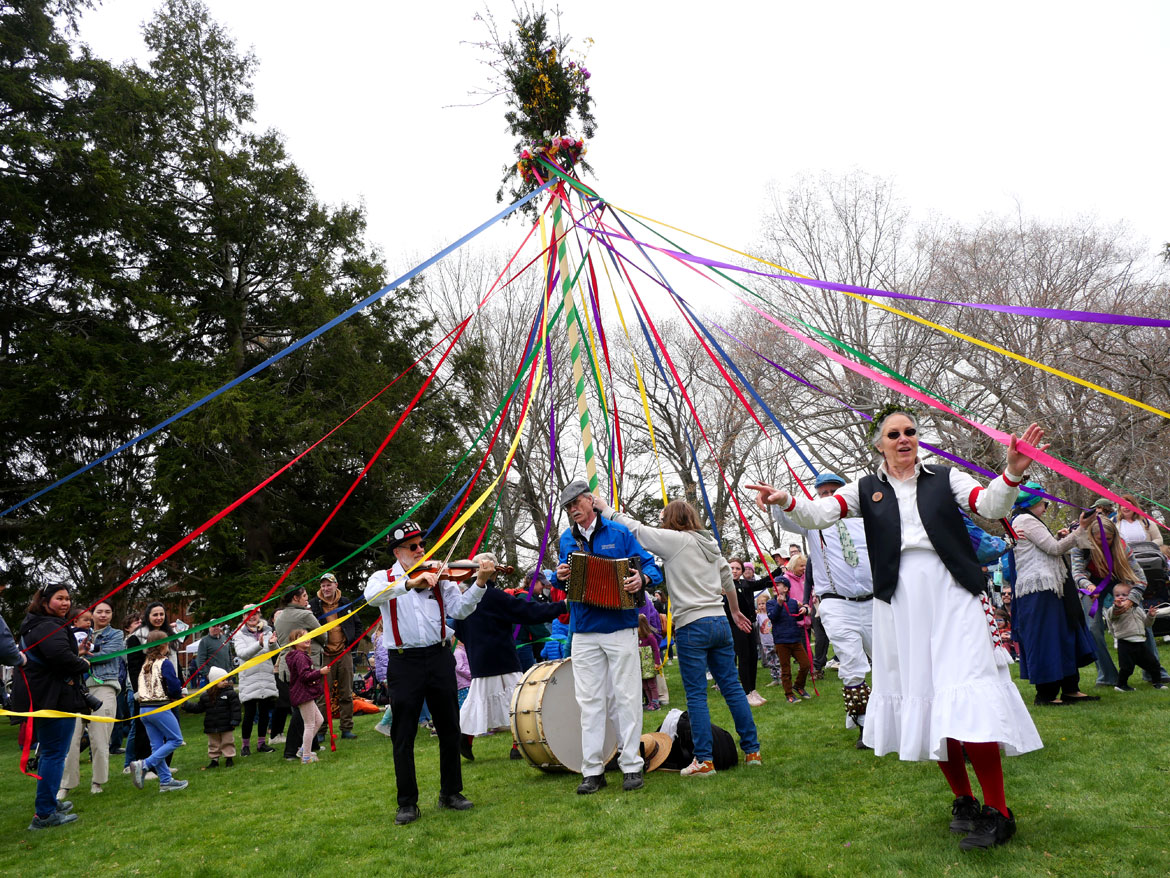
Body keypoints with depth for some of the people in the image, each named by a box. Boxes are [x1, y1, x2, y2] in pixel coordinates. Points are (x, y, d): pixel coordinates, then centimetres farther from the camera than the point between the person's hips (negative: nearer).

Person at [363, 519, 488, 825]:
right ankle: (407, 803, 13)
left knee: (449, 728, 9)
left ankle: (451, 792, 24)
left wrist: (479, 584, -18)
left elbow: (460, 609, -2)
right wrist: (410, 582, -34)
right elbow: (371, 596, -21)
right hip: (404, 661, -2)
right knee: (403, 736, 2)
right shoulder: (384, 578, 3)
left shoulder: (438, 576, 8)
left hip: (439, 657, 2)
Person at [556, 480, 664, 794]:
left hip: (620, 629, -3)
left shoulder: (619, 532, 1)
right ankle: (592, 770, 11)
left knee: (625, 697, 2)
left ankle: (631, 766, 12)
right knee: (589, 700, 5)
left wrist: (642, 579, -23)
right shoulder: (567, 539, 12)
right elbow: (563, 576, 21)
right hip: (584, 632, 3)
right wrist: (559, 576, -3)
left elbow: (650, 565, -1)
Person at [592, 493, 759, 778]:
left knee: (696, 695, -2)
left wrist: (607, 510, 7)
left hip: (693, 626, -7)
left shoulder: (676, 540, -6)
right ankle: (752, 750, 15)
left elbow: (637, 530, -5)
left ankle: (704, 760, -1)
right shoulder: (710, 545, 16)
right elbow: (728, 580, 28)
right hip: (720, 623, 7)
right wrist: (735, 611, 43)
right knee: (732, 687, 11)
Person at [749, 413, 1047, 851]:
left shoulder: (945, 477, 9)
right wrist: (788, 502, -22)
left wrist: (1012, 473, -24)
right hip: (899, 603, 2)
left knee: (968, 701, -12)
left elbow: (990, 506, -4)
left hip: (951, 594, -2)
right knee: (923, 702, 8)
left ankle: (997, 812, -1)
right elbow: (823, 512, -2)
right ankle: (963, 800, 26)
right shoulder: (867, 489, 11)